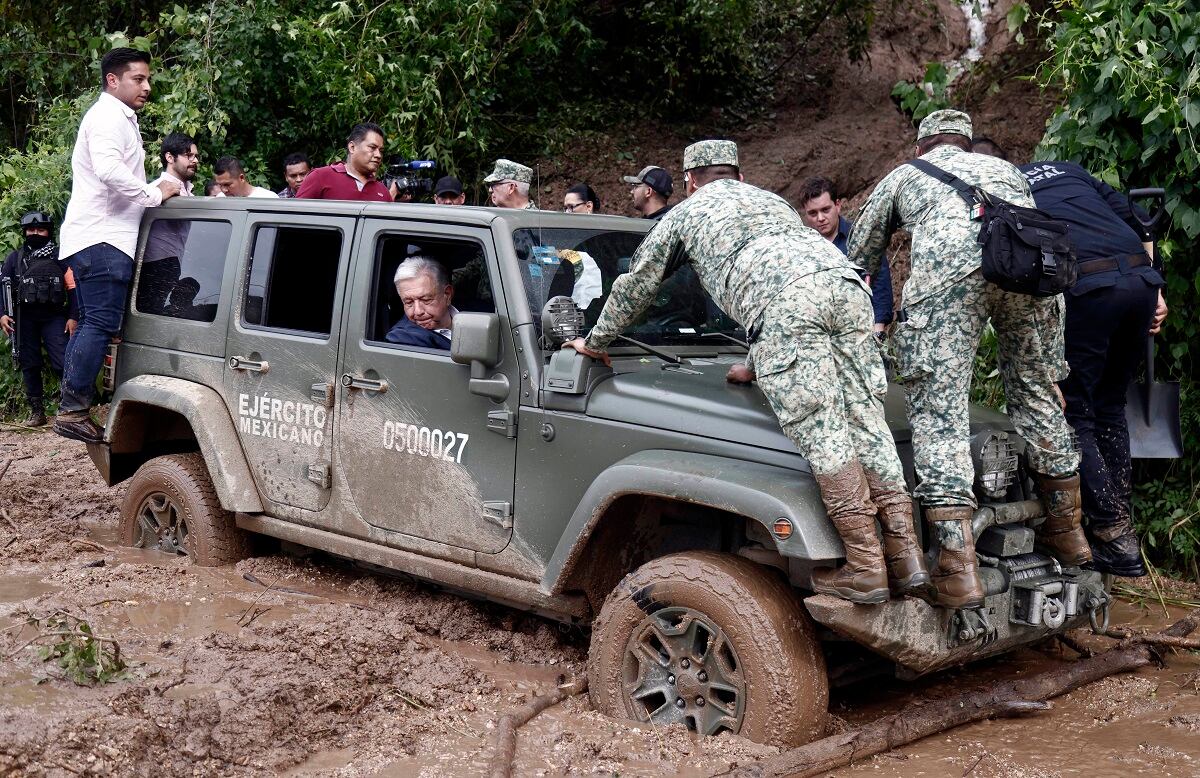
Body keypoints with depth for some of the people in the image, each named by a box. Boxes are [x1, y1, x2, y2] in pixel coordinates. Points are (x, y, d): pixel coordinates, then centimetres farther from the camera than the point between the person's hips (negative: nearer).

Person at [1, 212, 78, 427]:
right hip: (24, 318, 3)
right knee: (29, 365, 4)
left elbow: (72, 287, 3)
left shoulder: (60, 257, 7)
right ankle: (37, 412, 11)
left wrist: (72, 317, -5)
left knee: (62, 363, -14)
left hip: (54, 316, -3)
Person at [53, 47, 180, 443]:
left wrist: (157, 190, 15)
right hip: (102, 238, -11)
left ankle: (71, 408, 13)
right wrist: (155, 193, -16)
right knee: (101, 324, -13)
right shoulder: (107, 117, -9)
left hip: (99, 238, 11)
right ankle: (73, 411, -14)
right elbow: (108, 170, -25)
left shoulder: (120, 120, 25)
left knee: (90, 325, 11)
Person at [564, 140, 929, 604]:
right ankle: (906, 561, -1)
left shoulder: (687, 213, 30)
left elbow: (635, 285, 37)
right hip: (845, 283, 6)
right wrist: (761, 364, 57)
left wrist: (596, 342, 51)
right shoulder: (771, 200, 44)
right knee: (866, 422, 4)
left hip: (785, 304, -5)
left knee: (820, 433, -9)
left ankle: (865, 569, -13)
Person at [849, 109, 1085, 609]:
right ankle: (1067, 529, 30)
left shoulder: (902, 176, 36)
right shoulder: (1004, 167, 43)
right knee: (1037, 392, 20)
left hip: (949, 259, -3)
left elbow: (856, 265, 39)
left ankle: (958, 567, -14)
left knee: (938, 409, -5)